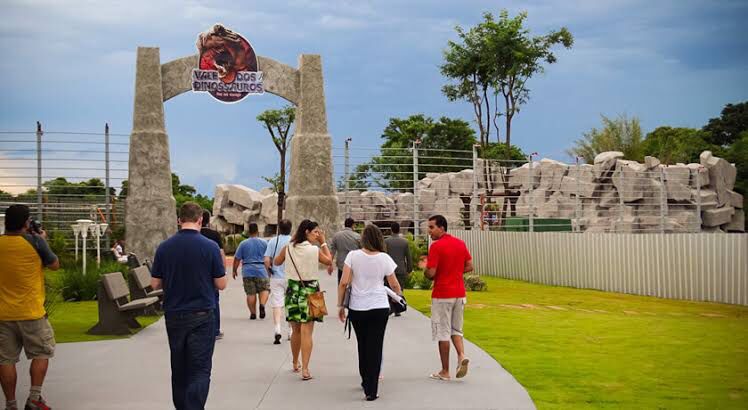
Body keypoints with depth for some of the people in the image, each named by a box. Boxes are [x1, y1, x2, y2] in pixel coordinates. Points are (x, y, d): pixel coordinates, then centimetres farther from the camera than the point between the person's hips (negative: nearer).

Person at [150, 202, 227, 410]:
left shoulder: (164, 247, -1)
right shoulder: (210, 247, -10)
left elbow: (155, 284, 3)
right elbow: (221, 284, -6)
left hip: (174, 315, 4)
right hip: (201, 315, -4)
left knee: (179, 369, 16)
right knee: (200, 370, -2)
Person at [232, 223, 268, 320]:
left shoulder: (243, 243, 2)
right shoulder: (264, 243, 3)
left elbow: (237, 259, 2)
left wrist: (234, 270, 12)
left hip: (247, 272, 1)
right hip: (261, 271, -1)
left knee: (251, 293, 6)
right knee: (264, 289, 10)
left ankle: (253, 313, 6)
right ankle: (262, 305, -15)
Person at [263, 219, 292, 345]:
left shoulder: (273, 241, -2)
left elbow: (266, 261, -7)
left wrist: (269, 271, 9)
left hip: (276, 277, 0)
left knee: (277, 304, 0)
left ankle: (277, 329, -18)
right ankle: (291, 332, 17)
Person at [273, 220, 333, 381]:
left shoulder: (288, 248, -2)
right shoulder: (314, 250, -11)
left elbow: (277, 262, 16)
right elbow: (329, 261, 5)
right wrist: (323, 242, 11)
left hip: (293, 289, 4)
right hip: (310, 290, -4)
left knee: (296, 330, 18)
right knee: (307, 332, -3)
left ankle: (295, 364, 33)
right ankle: (305, 369, -9)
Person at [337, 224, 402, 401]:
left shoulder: (353, 256, -7)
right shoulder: (384, 258, -5)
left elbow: (343, 282, -9)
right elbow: (394, 284, 5)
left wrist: (340, 305, 2)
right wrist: (399, 295, 27)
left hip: (357, 308, 1)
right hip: (379, 307, -1)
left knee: (362, 345, 19)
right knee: (375, 347, 3)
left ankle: (366, 381, 35)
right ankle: (371, 390, 0)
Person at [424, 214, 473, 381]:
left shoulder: (436, 246, -15)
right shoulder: (461, 243, 7)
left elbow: (430, 273, -19)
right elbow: (469, 266, 10)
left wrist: (425, 270, 2)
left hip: (442, 295, -6)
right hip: (460, 293, 6)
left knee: (443, 332, 3)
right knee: (456, 329, 18)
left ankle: (445, 372, 9)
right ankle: (462, 355, -7)